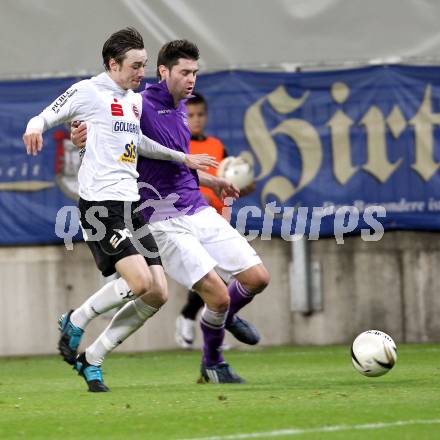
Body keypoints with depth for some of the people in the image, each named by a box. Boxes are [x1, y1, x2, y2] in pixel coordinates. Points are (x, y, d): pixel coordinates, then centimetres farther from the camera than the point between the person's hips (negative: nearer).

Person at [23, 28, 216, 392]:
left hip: (131, 205, 9)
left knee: (158, 293, -1)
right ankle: (76, 321, 3)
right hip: (101, 204, -8)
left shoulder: (135, 99, 19)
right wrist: (35, 128, -28)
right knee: (140, 281, -23)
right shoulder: (88, 91, -4)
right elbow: (44, 118, -5)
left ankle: (91, 359, 9)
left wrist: (183, 158, 40)